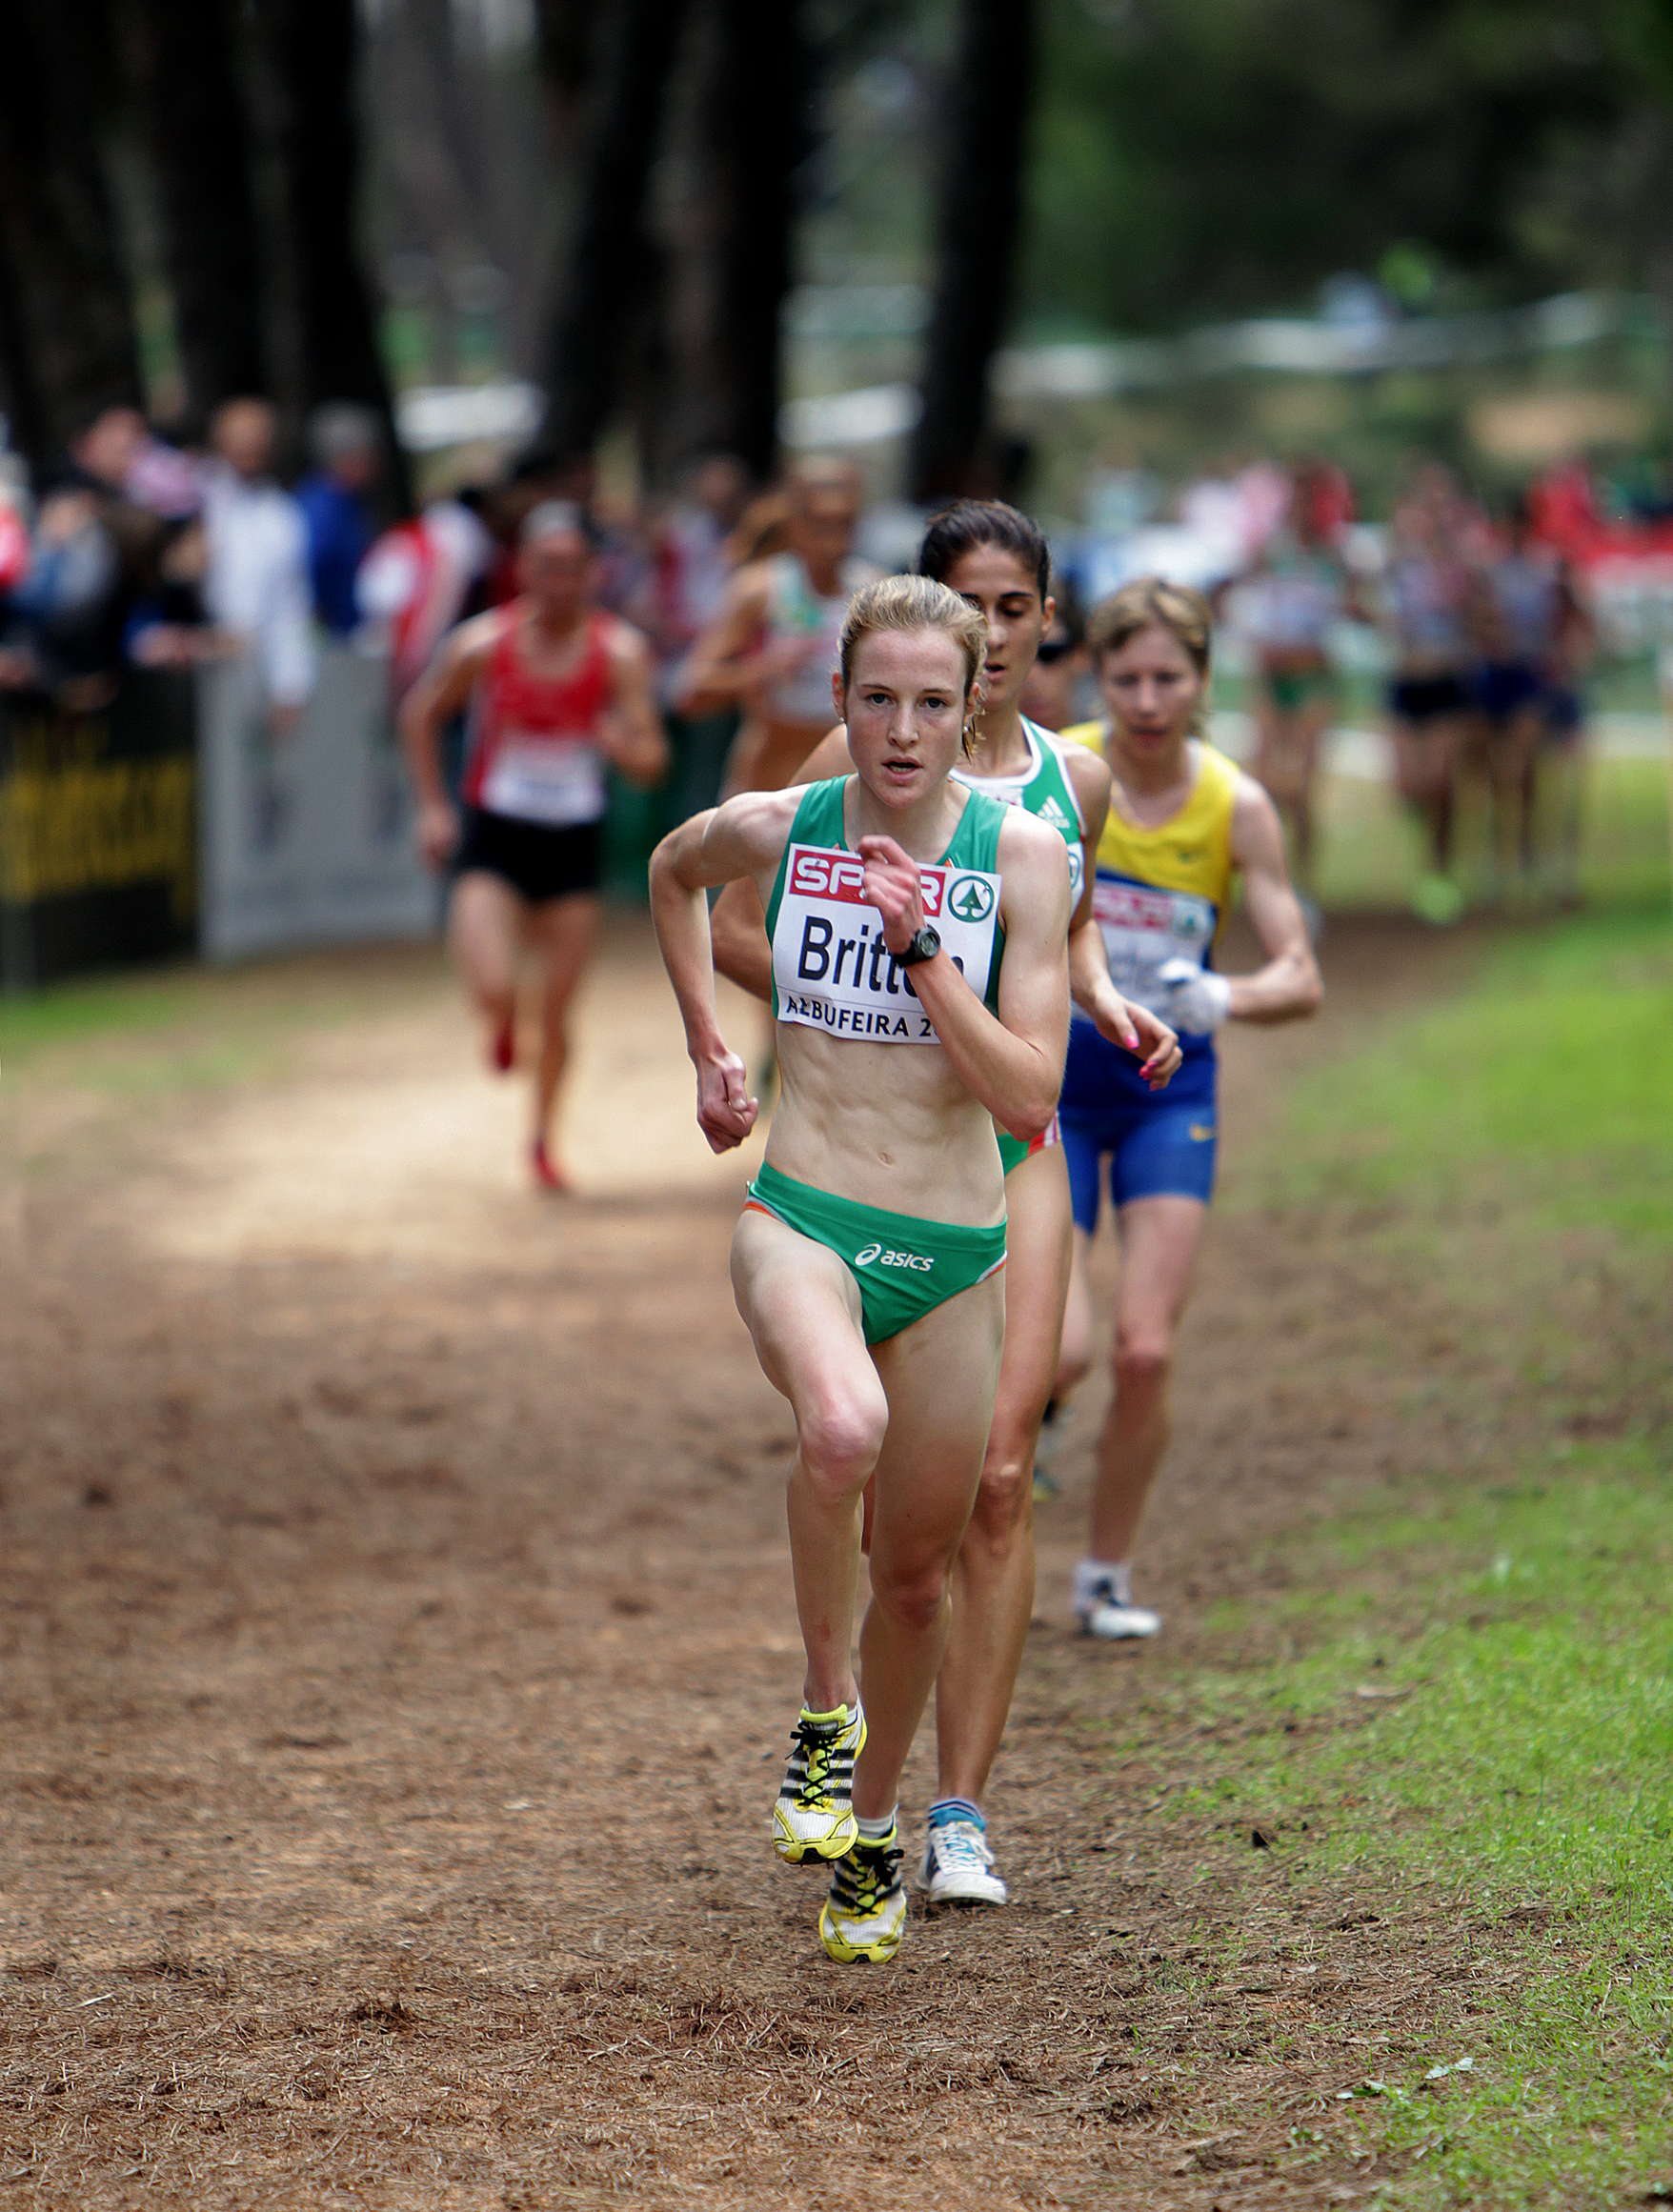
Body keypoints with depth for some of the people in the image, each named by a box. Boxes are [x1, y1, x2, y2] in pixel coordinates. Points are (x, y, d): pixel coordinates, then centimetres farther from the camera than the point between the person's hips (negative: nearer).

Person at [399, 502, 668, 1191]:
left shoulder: (620, 652, -10)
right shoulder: (483, 643, -11)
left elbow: (652, 764, -12)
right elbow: (421, 714, 7)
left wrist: (623, 744, -34)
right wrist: (433, 806, 3)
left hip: (573, 845, 1)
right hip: (492, 835, -1)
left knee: (557, 1009, 6)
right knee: (494, 991, -18)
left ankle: (543, 1140, 29)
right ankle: (502, 1024, 21)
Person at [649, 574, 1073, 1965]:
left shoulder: (1021, 854, -7)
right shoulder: (774, 830, -2)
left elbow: (1031, 1095, -13)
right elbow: (672, 873, 23)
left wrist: (919, 944, -20)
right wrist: (708, 1047, 18)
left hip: (954, 1257, 1)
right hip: (802, 1220, -1)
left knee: (917, 1574, 11)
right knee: (844, 1429, -34)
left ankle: (870, 1828, 36)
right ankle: (825, 1709, -12)